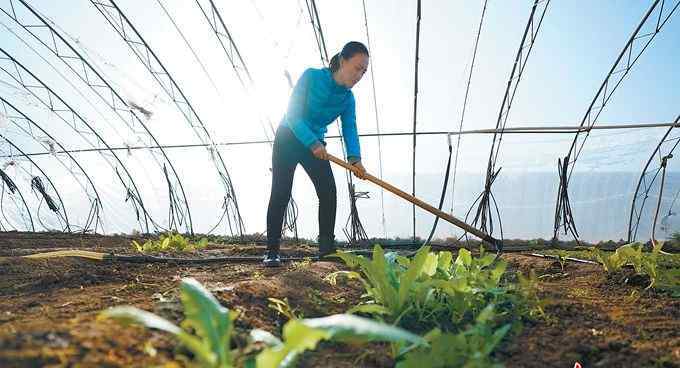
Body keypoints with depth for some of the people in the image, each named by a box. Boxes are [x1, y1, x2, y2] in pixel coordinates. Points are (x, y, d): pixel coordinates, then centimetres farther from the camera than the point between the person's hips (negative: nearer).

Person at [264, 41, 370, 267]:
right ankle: (272, 252, -3)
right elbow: (293, 115, -23)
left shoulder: (348, 98, -3)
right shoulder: (312, 77, -17)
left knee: (328, 193, -7)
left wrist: (355, 158, -32)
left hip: (316, 144, 5)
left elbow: (350, 129, -13)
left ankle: (327, 248, 1)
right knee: (280, 195, -8)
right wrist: (313, 143, -36)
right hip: (288, 139, -5)